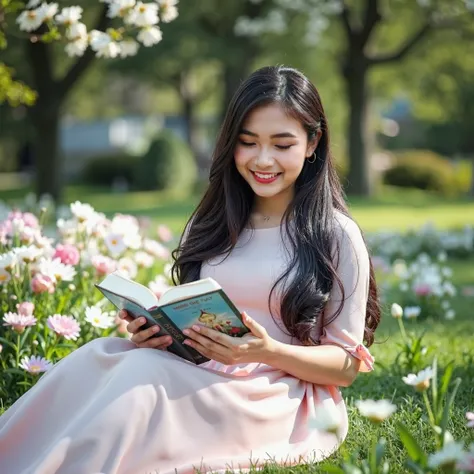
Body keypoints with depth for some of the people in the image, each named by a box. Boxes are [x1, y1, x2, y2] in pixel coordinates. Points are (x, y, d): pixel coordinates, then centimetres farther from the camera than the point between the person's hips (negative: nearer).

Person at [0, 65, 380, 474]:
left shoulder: (337, 236, 0)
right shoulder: (210, 224, 15)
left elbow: (347, 365, 0)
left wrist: (269, 352, -19)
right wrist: (155, 329, -5)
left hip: (281, 399, -4)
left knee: (142, 373, -33)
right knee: (97, 356, -27)